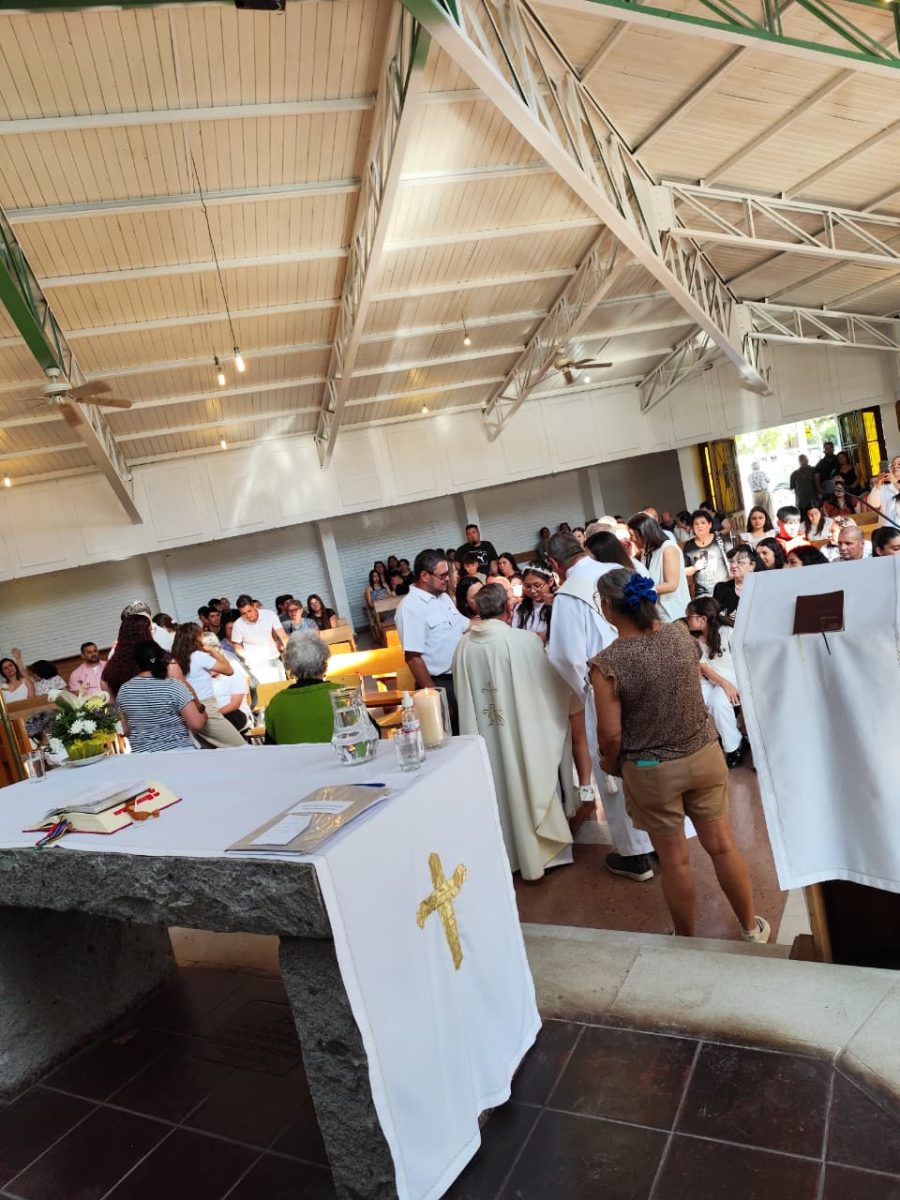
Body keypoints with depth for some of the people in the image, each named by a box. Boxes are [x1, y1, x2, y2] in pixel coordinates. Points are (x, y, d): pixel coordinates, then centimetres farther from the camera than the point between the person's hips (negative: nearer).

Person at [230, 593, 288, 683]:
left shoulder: (270, 614, -12)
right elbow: (237, 645, 4)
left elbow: (283, 636, -14)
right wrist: (248, 658, -11)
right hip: (256, 665, -1)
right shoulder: (238, 625, -10)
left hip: (275, 660, 2)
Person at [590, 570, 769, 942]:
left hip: (651, 771, -4)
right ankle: (751, 927, 39)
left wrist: (610, 763, 4)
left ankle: (687, 939, 35)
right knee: (722, 845, 20)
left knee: (674, 859, 14)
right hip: (703, 755, 4)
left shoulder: (607, 664, -22)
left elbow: (611, 735, -18)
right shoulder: (680, 633, -8)